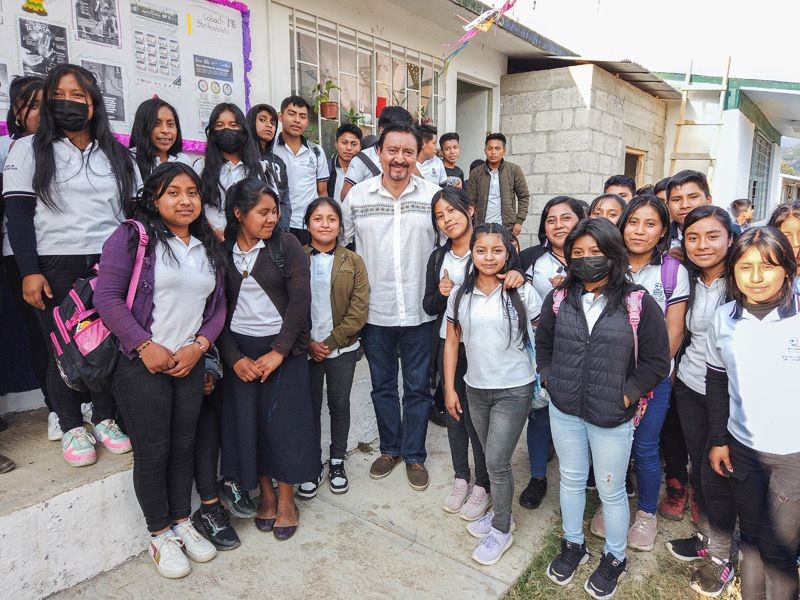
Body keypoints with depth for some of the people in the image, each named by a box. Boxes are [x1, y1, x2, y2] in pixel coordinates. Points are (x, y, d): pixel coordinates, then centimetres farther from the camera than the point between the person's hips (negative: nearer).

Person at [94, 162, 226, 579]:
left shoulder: (209, 247, 10)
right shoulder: (132, 237, -7)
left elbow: (218, 305, 10)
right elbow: (107, 297, -12)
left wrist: (198, 346, -4)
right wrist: (146, 346, -16)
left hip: (190, 364, 5)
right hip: (142, 364, -5)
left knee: (184, 445, 14)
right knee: (152, 451, 5)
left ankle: (182, 522, 32)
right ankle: (159, 534, 24)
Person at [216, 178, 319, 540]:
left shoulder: (286, 245, -5)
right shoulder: (221, 251, 1)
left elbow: (300, 300, -10)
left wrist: (278, 352, -14)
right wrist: (235, 358, -7)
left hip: (283, 346, -2)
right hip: (239, 349, 2)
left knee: (284, 421, 1)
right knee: (248, 422, 5)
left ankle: (287, 499, 19)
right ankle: (266, 494, 24)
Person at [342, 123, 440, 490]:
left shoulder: (434, 195, -3)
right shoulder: (357, 195, 0)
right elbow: (338, 243, 8)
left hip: (419, 312, -1)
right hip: (375, 312, 1)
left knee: (417, 387, 11)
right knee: (382, 386, 16)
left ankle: (414, 455, 30)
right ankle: (389, 448, 36)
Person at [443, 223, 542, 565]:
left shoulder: (522, 292, -10)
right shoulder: (460, 295, -1)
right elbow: (452, 343, 4)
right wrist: (449, 389, 4)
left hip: (514, 390, -4)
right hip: (475, 389, 4)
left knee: (497, 461, -1)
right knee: (491, 456, 18)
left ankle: (502, 529, 21)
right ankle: (500, 510, 40)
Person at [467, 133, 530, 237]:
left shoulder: (514, 170, 2)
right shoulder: (475, 173, 4)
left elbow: (523, 196, 5)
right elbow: (471, 201, 3)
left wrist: (519, 221, -4)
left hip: (507, 228, 0)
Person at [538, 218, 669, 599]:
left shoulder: (639, 303, -12)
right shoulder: (559, 298, -1)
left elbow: (656, 362, -6)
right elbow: (543, 344, 12)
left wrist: (627, 395, -11)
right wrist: (549, 380, 3)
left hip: (612, 417, -3)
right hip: (564, 410, 3)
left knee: (611, 491, 13)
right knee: (570, 479, 20)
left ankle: (614, 558, 38)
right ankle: (573, 545, 43)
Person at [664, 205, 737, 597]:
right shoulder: (688, 281, 4)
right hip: (691, 389, 5)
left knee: (716, 475, 3)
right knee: (698, 466, 16)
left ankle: (722, 555, 26)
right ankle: (707, 536, 39)